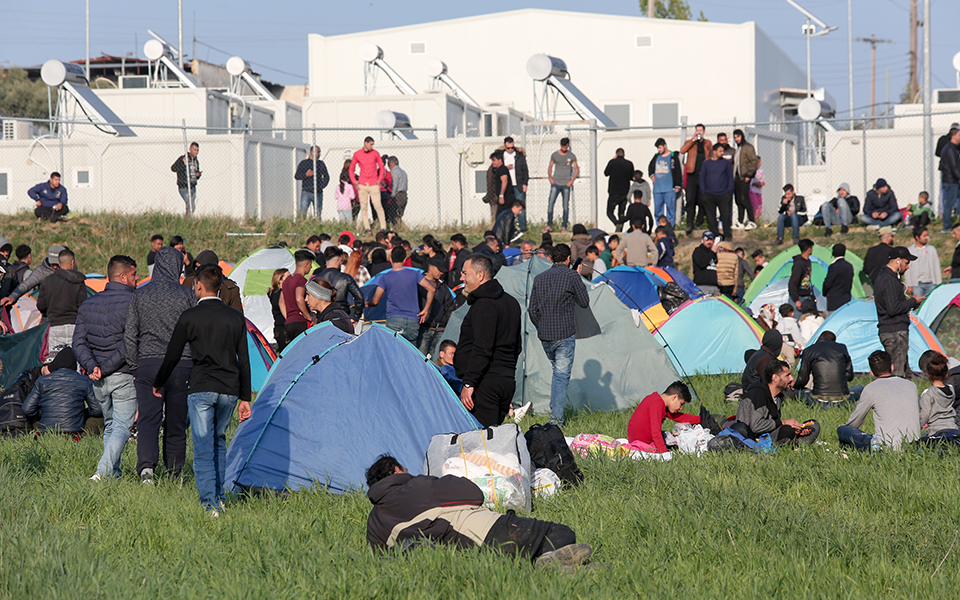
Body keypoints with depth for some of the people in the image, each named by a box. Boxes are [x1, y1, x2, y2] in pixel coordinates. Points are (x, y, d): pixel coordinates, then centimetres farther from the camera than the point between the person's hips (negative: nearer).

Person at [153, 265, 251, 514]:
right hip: (230, 390, 4)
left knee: (203, 447, -3)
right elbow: (244, 361, 9)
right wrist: (245, 398, 14)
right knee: (219, 441, 21)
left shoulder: (189, 317, -3)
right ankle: (219, 497, 22)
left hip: (201, 388, -4)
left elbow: (172, 356, 2)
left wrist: (157, 384, 19)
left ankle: (209, 503, -12)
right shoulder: (235, 318, 8)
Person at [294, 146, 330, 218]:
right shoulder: (303, 163, 5)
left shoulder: (321, 164, 14)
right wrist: (306, 175, -12)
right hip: (306, 192, -3)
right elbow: (296, 176, 4)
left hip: (318, 193, 3)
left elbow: (326, 177, 18)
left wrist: (321, 186, 2)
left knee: (318, 214, 1)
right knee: (302, 212, -15)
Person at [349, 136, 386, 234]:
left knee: (378, 205, -8)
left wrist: (379, 179, 0)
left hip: (374, 184, -1)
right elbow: (351, 169, 13)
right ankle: (366, 228, 5)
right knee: (363, 207, 0)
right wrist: (354, 181, 1)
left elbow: (381, 167, 12)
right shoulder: (357, 154, 3)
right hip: (362, 185, 1)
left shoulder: (375, 153, 4)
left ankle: (383, 227, -4)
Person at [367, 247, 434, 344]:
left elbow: (375, 301, 0)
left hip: (394, 320, -3)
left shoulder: (385, 277, -2)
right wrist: (426, 310, 11)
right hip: (413, 322, 3)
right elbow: (431, 290, 4)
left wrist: (366, 304, 22)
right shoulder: (414, 274, 4)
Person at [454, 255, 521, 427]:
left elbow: (482, 349, -21)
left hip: (486, 383, -10)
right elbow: (516, 347, 25)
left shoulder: (484, 305, -14)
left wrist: (468, 383, -21)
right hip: (508, 380, 10)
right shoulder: (511, 302, 18)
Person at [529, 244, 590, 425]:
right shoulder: (571, 276, -5)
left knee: (557, 371, 23)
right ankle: (556, 417, -10)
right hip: (565, 335, -5)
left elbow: (532, 310, 10)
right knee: (562, 375, -3)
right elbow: (584, 303, 4)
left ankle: (555, 411, 21)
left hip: (544, 336, 5)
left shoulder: (539, 278, 9)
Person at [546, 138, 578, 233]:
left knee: (566, 206, -1)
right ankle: (549, 225, -3)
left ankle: (564, 227, 3)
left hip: (566, 184, 0)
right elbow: (550, 167, 16)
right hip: (555, 183, 0)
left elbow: (576, 169, 10)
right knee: (550, 203, -9)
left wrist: (572, 180, -2)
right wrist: (550, 178, 2)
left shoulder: (571, 156, 5)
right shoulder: (555, 155, 6)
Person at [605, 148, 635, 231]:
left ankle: (617, 223, -20)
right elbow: (632, 177, 9)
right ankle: (620, 231, 9)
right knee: (621, 213, 13)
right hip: (625, 193, 3)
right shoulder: (629, 164, -2)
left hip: (613, 192, -3)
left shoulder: (612, 162, -9)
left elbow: (606, 173, 6)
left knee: (610, 212, 6)